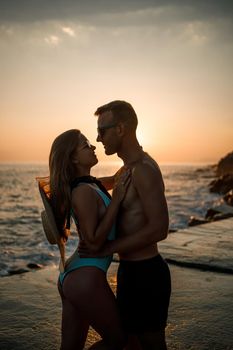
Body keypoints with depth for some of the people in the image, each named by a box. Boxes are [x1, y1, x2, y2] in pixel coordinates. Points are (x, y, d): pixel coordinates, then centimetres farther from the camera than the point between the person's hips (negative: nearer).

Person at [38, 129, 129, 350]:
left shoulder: (89, 184, 8)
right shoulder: (84, 191, -18)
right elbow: (93, 242, -21)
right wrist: (116, 200, -19)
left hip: (70, 276, 9)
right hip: (86, 278, -9)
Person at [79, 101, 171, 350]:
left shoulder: (144, 169, -21)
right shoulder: (129, 168, 10)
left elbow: (159, 229, -27)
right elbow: (111, 181, 35)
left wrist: (106, 248, -22)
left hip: (144, 274, -9)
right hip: (131, 270, 9)